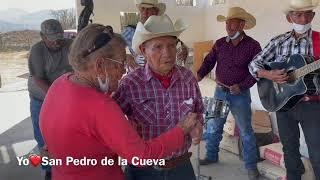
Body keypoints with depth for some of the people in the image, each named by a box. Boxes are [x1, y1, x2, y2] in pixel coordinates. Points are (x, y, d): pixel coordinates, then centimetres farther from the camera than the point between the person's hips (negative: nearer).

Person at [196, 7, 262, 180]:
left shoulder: (252, 45, -8)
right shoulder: (219, 43, 3)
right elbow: (209, 61, 4)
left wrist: (241, 86, -19)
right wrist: (199, 75, -12)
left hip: (240, 94, -4)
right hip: (220, 92, 4)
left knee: (245, 131, 5)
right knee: (213, 126, 13)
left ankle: (251, 166, 19)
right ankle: (211, 156, 33)